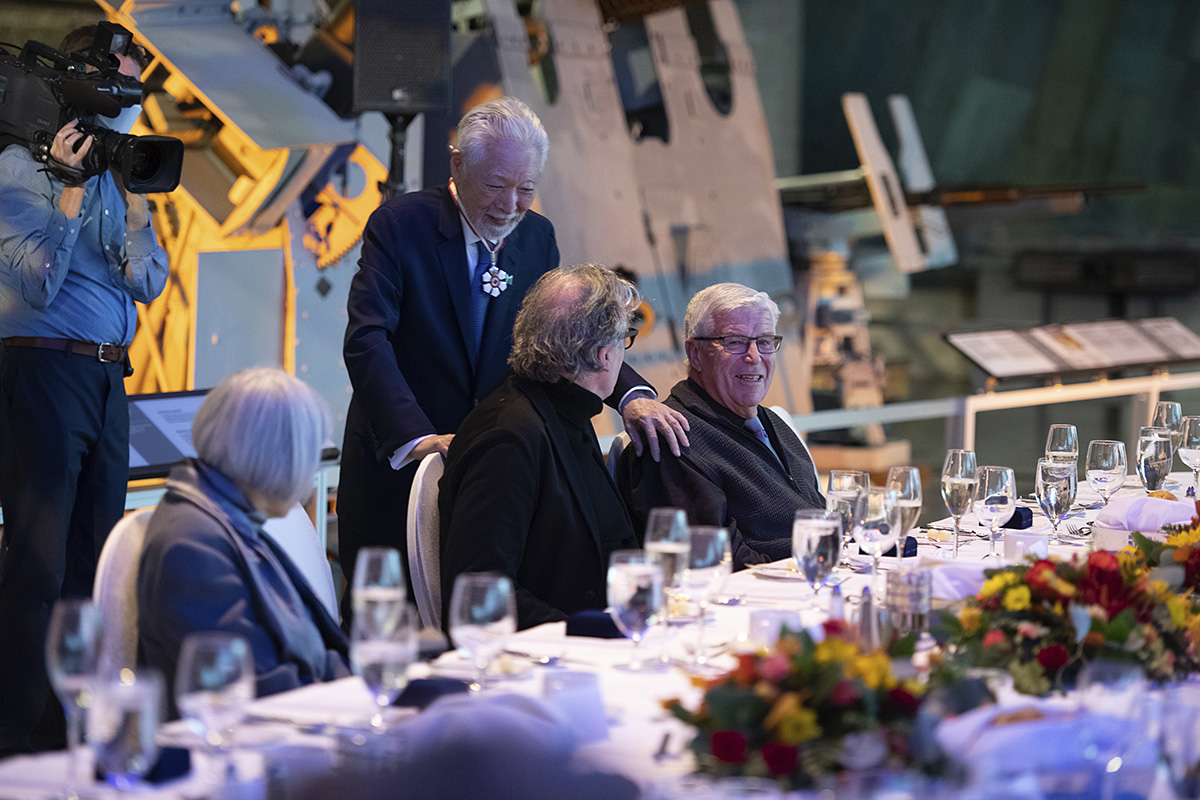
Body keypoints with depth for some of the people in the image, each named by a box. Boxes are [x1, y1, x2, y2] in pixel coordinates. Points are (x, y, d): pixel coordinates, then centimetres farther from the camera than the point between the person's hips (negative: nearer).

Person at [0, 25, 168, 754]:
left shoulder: (117, 173, 13)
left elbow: (147, 283, 6)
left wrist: (135, 193, -5)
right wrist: (72, 188, -16)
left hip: (108, 375, 7)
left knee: (94, 553, 10)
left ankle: (70, 724, 19)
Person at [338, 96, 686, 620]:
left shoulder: (536, 236, 5)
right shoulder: (401, 225, -11)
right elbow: (367, 342, -20)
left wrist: (632, 395, -16)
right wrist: (418, 438, -33)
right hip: (397, 463, -4)